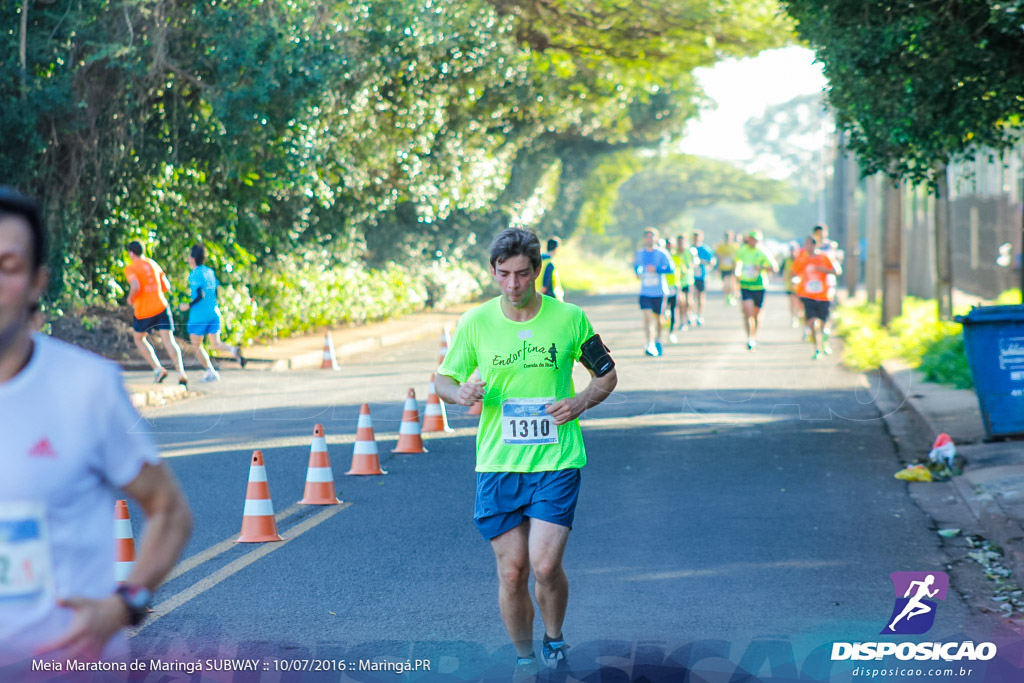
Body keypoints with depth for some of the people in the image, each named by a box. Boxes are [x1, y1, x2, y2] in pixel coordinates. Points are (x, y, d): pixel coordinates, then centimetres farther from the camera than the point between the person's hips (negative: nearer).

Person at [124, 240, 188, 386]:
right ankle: (180, 372, -26)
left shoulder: (130, 268, -5)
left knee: (139, 339, 20)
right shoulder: (153, 264, 13)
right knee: (169, 341, -6)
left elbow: (135, 286, -22)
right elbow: (166, 287, 15)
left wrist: (130, 298, -3)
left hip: (142, 311, -3)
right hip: (161, 307, 3)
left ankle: (157, 369, 4)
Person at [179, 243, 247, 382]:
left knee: (196, 346, 9)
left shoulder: (194, 274, -12)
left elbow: (200, 295, -21)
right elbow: (217, 291, 14)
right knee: (216, 344, 9)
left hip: (199, 315, -7)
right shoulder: (210, 271, 10)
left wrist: (189, 305, -9)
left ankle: (211, 372, 3)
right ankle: (234, 350, -20)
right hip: (214, 313, 7)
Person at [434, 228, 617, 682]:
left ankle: (554, 640, 15)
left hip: (556, 461, -1)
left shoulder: (569, 318, -2)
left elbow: (606, 374, 11)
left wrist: (580, 402, -8)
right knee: (511, 571, 1)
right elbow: (443, 379, 9)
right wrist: (460, 392, -14)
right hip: (497, 464, 2)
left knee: (545, 565, -13)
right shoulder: (476, 322, 0)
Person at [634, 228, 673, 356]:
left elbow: (670, 269, -9)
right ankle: (650, 345, -19)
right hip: (645, 292, 2)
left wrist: (656, 269, -21)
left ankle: (658, 341, 34)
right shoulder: (640, 253, 7)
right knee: (647, 318, -14)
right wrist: (638, 273, 4)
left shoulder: (661, 253, -4)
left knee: (657, 317, 10)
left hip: (659, 292, -2)